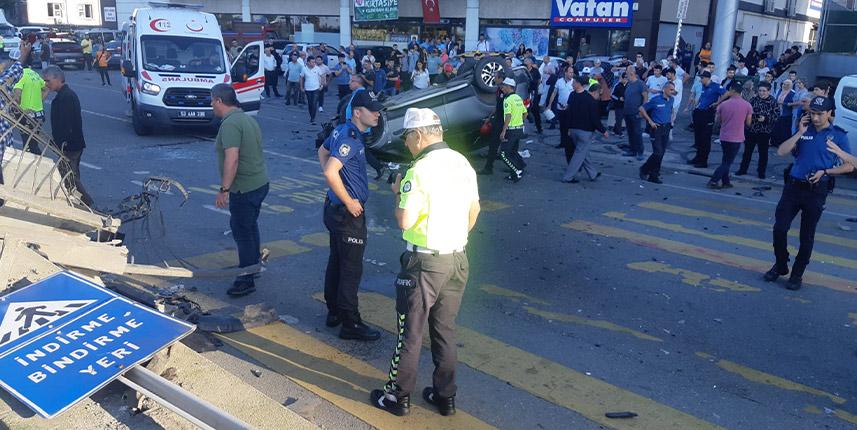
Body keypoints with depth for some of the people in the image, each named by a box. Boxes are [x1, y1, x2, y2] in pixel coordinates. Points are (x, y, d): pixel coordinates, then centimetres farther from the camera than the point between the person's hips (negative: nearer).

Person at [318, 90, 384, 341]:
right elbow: (330, 172, -33)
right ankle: (351, 324, 9)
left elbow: (322, 151, 25)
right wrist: (349, 202, -21)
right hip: (348, 214, -10)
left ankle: (334, 312, 32)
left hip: (336, 209, 10)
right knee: (351, 270, -1)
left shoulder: (342, 131, 8)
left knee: (336, 263, 19)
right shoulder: (351, 139, -23)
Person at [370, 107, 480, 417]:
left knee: (411, 332, 8)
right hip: (458, 259, 7)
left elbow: (405, 221, -19)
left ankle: (398, 397, 22)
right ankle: (445, 397, 27)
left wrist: (399, 193, -2)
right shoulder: (462, 162, 4)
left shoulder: (421, 170, -19)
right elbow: (474, 210, 12)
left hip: (426, 261, -7)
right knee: (445, 330, 17)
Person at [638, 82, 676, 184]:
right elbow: (642, 109, -7)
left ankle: (653, 176, 14)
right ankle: (644, 170, 9)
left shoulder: (671, 100, 7)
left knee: (661, 153, 6)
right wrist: (650, 121, -9)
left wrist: (671, 120, 14)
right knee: (658, 153, -13)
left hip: (666, 128, 6)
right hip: (657, 128, -6)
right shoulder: (656, 99, -11)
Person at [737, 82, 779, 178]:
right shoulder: (753, 100, 3)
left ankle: (761, 171, 18)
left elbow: (776, 115, -8)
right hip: (751, 130, 2)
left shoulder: (773, 102, -4)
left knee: (763, 152, 7)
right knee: (747, 150, 10)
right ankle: (743, 169, 21)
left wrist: (765, 118, -20)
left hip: (765, 131, -2)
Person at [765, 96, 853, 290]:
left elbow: (849, 166, 0)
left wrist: (825, 172, -12)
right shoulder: (804, 130, 5)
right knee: (779, 228, -1)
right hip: (793, 186, 2)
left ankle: (797, 274, 19)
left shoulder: (838, 135, -1)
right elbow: (781, 152, -5)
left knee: (807, 236, 7)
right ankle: (780, 266, 20)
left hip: (817, 191, -2)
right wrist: (800, 133, -10)